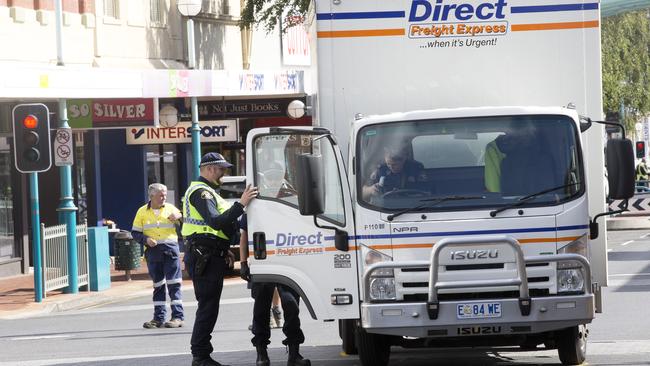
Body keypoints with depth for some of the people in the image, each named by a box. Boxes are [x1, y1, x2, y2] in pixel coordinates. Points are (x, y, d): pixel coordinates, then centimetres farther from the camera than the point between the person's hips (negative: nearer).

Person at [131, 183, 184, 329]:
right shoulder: (142, 212, 7)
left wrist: (179, 217, -10)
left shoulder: (170, 208, 7)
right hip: (153, 251, 1)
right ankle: (158, 318, 13)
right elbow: (135, 233, 8)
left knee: (174, 284, -6)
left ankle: (178, 316, -5)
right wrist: (146, 240, -10)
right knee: (157, 285, 8)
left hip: (170, 250, -1)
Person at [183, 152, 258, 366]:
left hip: (211, 257, 11)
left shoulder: (206, 191, 23)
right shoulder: (201, 192, -12)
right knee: (208, 306, -10)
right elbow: (215, 221, -27)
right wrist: (241, 205, -32)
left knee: (209, 307, 13)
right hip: (205, 257, -11)